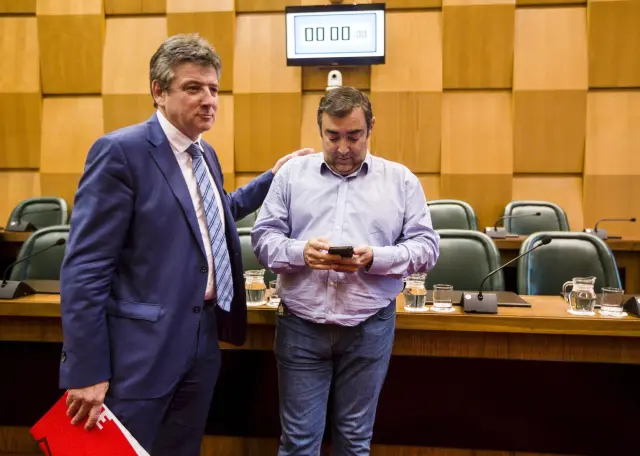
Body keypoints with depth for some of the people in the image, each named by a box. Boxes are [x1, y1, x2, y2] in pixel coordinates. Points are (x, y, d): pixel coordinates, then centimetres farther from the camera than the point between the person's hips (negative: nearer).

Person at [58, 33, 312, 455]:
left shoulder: (205, 153, 10)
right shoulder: (120, 151, -14)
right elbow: (85, 267, -17)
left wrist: (274, 176, 21)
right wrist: (88, 371, -18)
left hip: (203, 337, 8)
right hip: (143, 345, -7)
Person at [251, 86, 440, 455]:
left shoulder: (401, 180, 4)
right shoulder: (292, 174, 5)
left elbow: (427, 246, 1)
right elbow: (263, 237, 3)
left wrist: (374, 258, -17)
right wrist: (300, 251, -18)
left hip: (369, 327, 0)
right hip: (301, 324, 0)